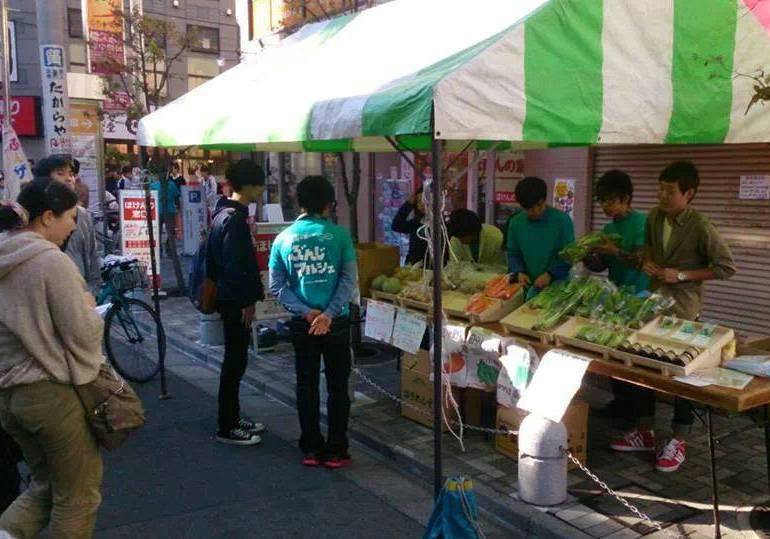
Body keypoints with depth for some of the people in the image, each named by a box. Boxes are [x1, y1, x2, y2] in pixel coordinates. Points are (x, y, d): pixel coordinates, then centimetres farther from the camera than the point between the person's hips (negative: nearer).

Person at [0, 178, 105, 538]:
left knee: (47, 482, 23)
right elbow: (83, 334, -17)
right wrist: (89, 309, 3)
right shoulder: (51, 261, -18)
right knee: (78, 494, 11)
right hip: (51, 393, -8)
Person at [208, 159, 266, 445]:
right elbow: (235, 265, -23)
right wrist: (247, 301, -18)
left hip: (231, 298, 10)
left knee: (235, 359, 16)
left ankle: (233, 418, 27)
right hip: (236, 302, -10)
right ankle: (226, 428, 7)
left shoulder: (227, 213, 13)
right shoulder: (234, 218, -19)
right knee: (235, 361, -2)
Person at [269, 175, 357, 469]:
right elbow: (349, 279, -13)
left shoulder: (283, 238, 0)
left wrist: (307, 312, -8)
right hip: (336, 322, -2)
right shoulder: (339, 234, -7)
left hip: (302, 323, 2)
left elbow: (276, 286, -3)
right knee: (337, 386, 9)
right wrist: (328, 314, -14)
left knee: (307, 386, 13)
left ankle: (311, 449, 20)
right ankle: (336, 451, 14)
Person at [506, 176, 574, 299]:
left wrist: (550, 274, -20)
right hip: (529, 286, 3)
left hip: (557, 285, -3)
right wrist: (518, 272, -9)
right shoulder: (516, 223, 3)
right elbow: (513, 254, 11)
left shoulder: (562, 220, -7)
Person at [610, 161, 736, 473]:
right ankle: (644, 433, 27)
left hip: (683, 311, -6)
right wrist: (648, 262, 0)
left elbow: (727, 268, -13)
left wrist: (682, 275, -18)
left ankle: (678, 443, 18)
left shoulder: (700, 228, -17)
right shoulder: (654, 218, 3)